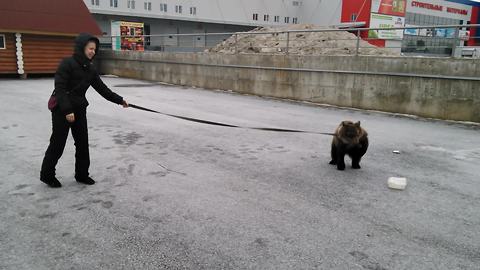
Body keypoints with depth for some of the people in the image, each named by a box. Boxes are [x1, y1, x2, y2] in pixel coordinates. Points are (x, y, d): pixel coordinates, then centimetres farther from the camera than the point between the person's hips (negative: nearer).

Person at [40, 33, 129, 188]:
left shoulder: (90, 69, 6)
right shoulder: (67, 64, -15)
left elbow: (101, 88, 12)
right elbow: (60, 88, -20)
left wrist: (119, 100, 10)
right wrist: (67, 110, -26)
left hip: (79, 109, 7)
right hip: (62, 110, -7)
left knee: (83, 143, 9)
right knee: (57, 144, 3)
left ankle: (82, 175, 22)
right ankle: (47, 175, 21)